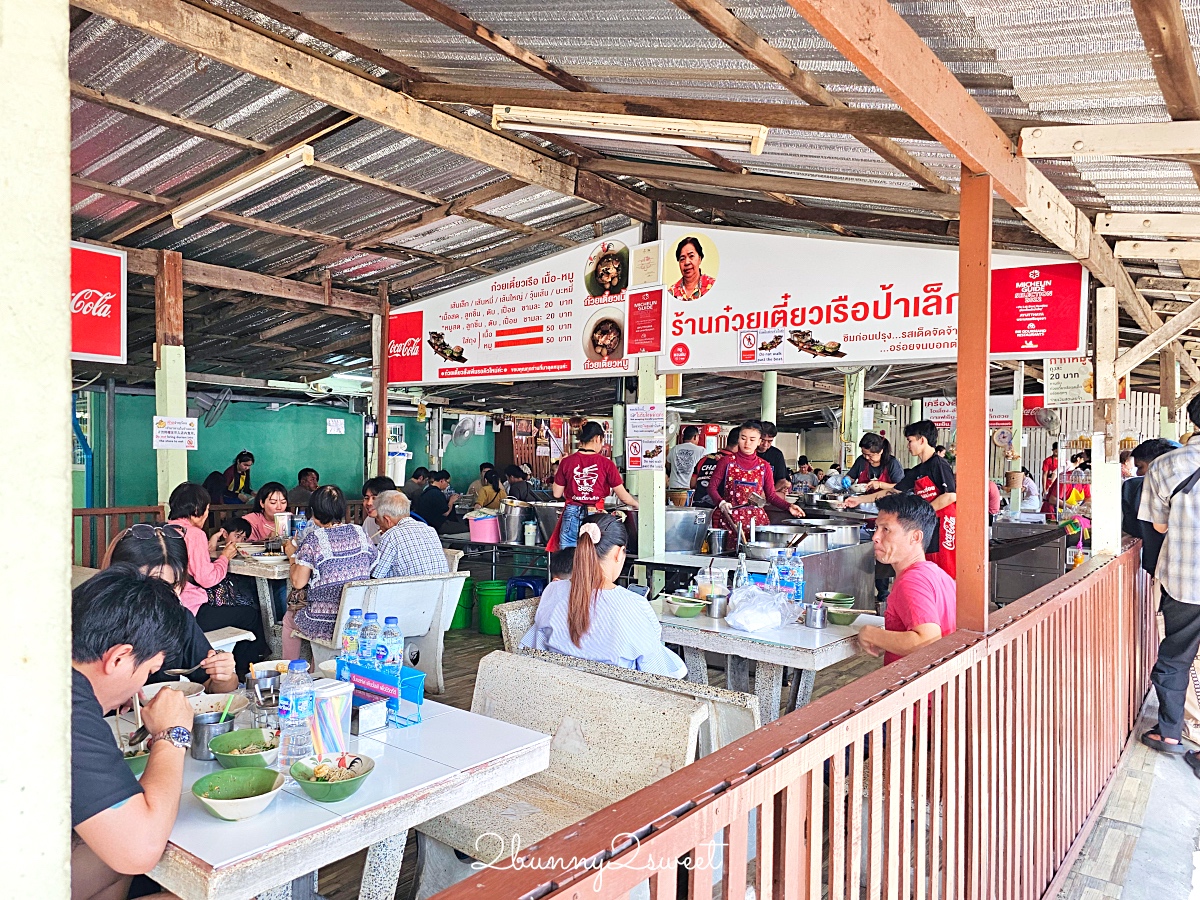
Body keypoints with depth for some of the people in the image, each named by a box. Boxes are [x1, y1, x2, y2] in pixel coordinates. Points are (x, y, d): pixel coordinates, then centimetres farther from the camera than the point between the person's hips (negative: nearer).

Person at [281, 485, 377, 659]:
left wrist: (292, 556, 7)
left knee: (289, 619, 29)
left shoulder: (314, 538, -13)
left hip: (325, 623, -5)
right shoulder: (360, 533, 0)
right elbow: (373, 570, 8)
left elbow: (298, 582, -10)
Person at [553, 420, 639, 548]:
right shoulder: (606, 463, -5)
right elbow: (624, 497, -1)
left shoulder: (567, 461, -1)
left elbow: (557, 494, 7)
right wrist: (637, 505, 20)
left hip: (571, 517, 1)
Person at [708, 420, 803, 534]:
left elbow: (771, 495, 9)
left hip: (756, 519, 2)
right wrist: (721, 503, -17)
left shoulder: (764, 466, 9)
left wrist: (788, 506, -7)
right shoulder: (727, 462, 3)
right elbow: (712, 486, 1)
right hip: (730, 518, -2)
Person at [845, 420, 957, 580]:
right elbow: (894, 491, 21)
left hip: (943, 524, -8)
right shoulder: (917, 471, 17)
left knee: (946, 574, -9)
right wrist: (860, 500, 20)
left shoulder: (940, 464, -8)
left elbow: (951, 496, -18)